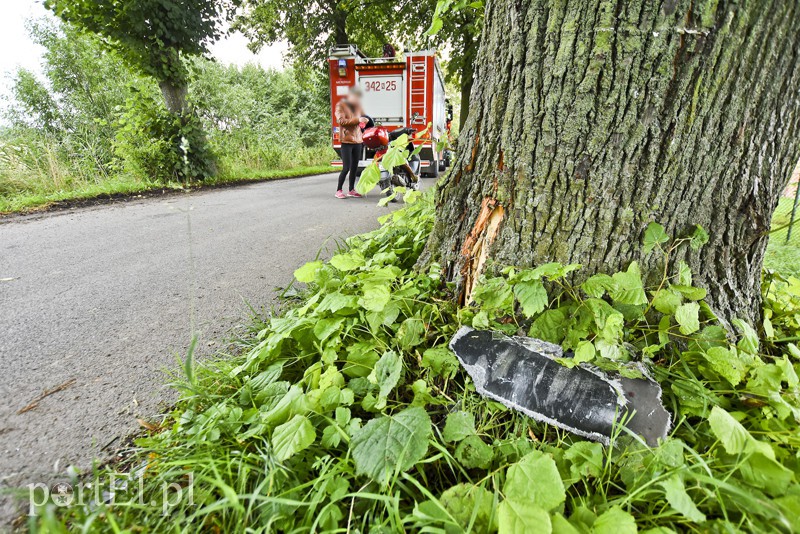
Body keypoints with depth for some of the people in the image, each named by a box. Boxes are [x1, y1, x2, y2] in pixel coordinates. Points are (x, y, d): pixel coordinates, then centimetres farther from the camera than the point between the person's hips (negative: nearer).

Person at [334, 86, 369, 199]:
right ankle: (339, 190, 1)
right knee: (346, 168, -9)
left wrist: (365, 119, 2)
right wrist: (357, 120, -24)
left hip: (357, 140, 6)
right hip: (347, 141, -6)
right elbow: (341, 121, -15)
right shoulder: (341, 105, -3)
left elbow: (362, 116, 28)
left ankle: (351, 190, 17)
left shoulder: (357, 105, 16)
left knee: (354, 167, 8)